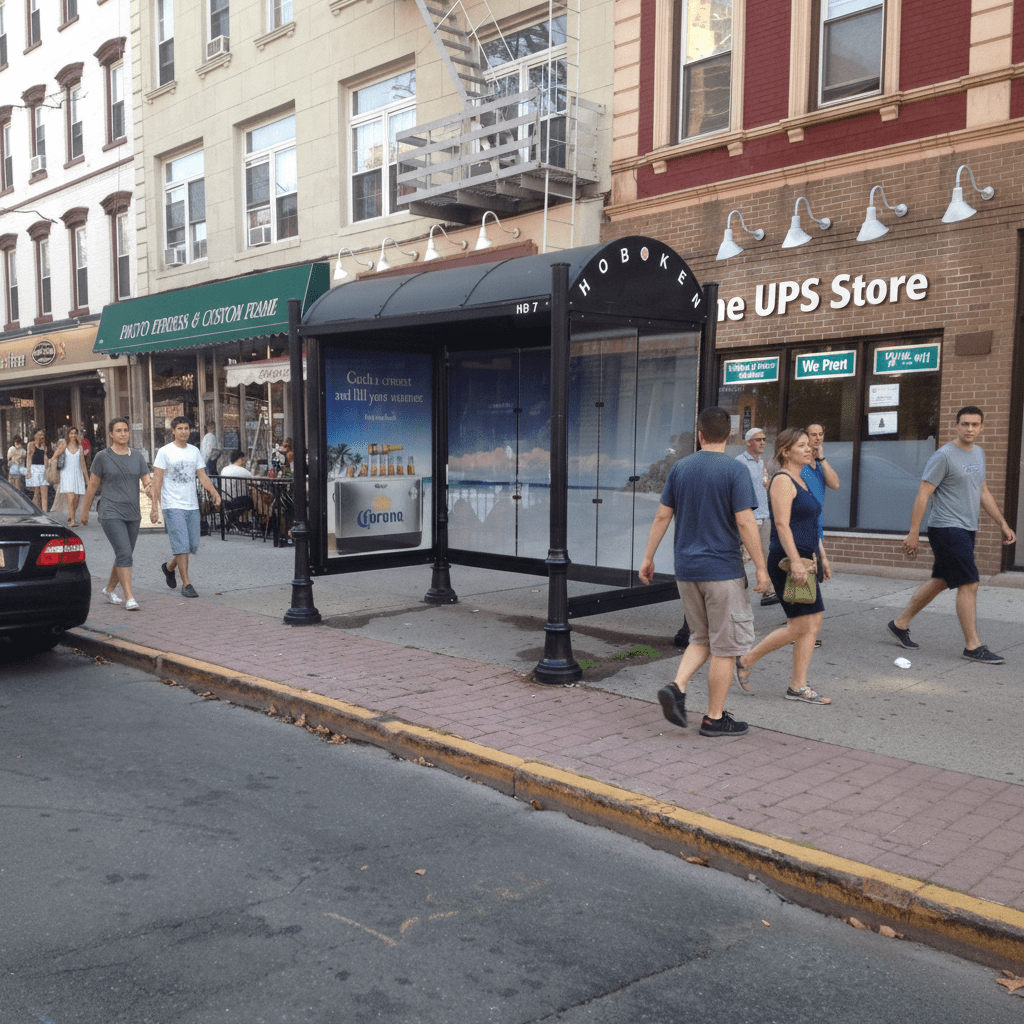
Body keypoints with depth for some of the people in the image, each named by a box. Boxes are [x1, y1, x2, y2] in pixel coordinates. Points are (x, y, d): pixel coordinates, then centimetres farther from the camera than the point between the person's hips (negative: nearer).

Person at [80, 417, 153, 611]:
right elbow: (92, 486, 4)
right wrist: (85, 511, 10)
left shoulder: (137, 456, 7)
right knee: (124, 554, -16)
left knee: (125, 555, 14)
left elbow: (148, 482, 2)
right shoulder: (102, 456, -3)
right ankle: (129, 598, -16)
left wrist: (151, 489, -22)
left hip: (133, 514, 5)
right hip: (111, 514, -5)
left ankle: (109, 589, 35)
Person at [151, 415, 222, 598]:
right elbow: (157, 481, -5)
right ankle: (186, 584, -3)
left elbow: (202, 476, 9)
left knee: (193, 545, 8)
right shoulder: (165, 452, -3)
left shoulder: (194, 451, 12)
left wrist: (213, 491, -10)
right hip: (172, 506, -5)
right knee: (182, 545, -10)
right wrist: (154, 507, -12)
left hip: (192, 506, 5)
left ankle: (169, 567, 34)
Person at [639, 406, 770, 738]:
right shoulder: (735, 470, -10)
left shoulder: (680, 468, 4)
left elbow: (662, 517, 6)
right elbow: (745, 523, -15)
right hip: (723, 570, -5)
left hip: (686, 570, 5)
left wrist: (648, 557, 14)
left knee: (702, 639, 19)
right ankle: (715, 718, 12)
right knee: (725, 646, 6)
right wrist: (761, 568, -9)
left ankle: (676, 687, -1)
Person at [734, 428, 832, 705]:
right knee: (799, 625, -6)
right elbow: (782, 524, -20)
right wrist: (795, 561, -26)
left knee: (814, 622, 6)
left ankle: (798, 686, 11)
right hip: (787, 560, -10)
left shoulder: (800, 480, 19)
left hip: (803, 561, 10)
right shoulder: (782, 480, -11)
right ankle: (746, 661, 9)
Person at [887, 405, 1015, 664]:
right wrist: (913, 533, -16)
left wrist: (1003, 524, 20)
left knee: (940, 582, 14)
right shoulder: (944, 456, -12)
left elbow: (983, 492, 24)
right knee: (969, 584, -9)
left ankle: (900, 623, 25)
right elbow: (923, 494, -13)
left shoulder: (979, 454, 14)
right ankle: (973, 647, -2)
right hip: (947, 529, -9)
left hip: (966, 531, 9)